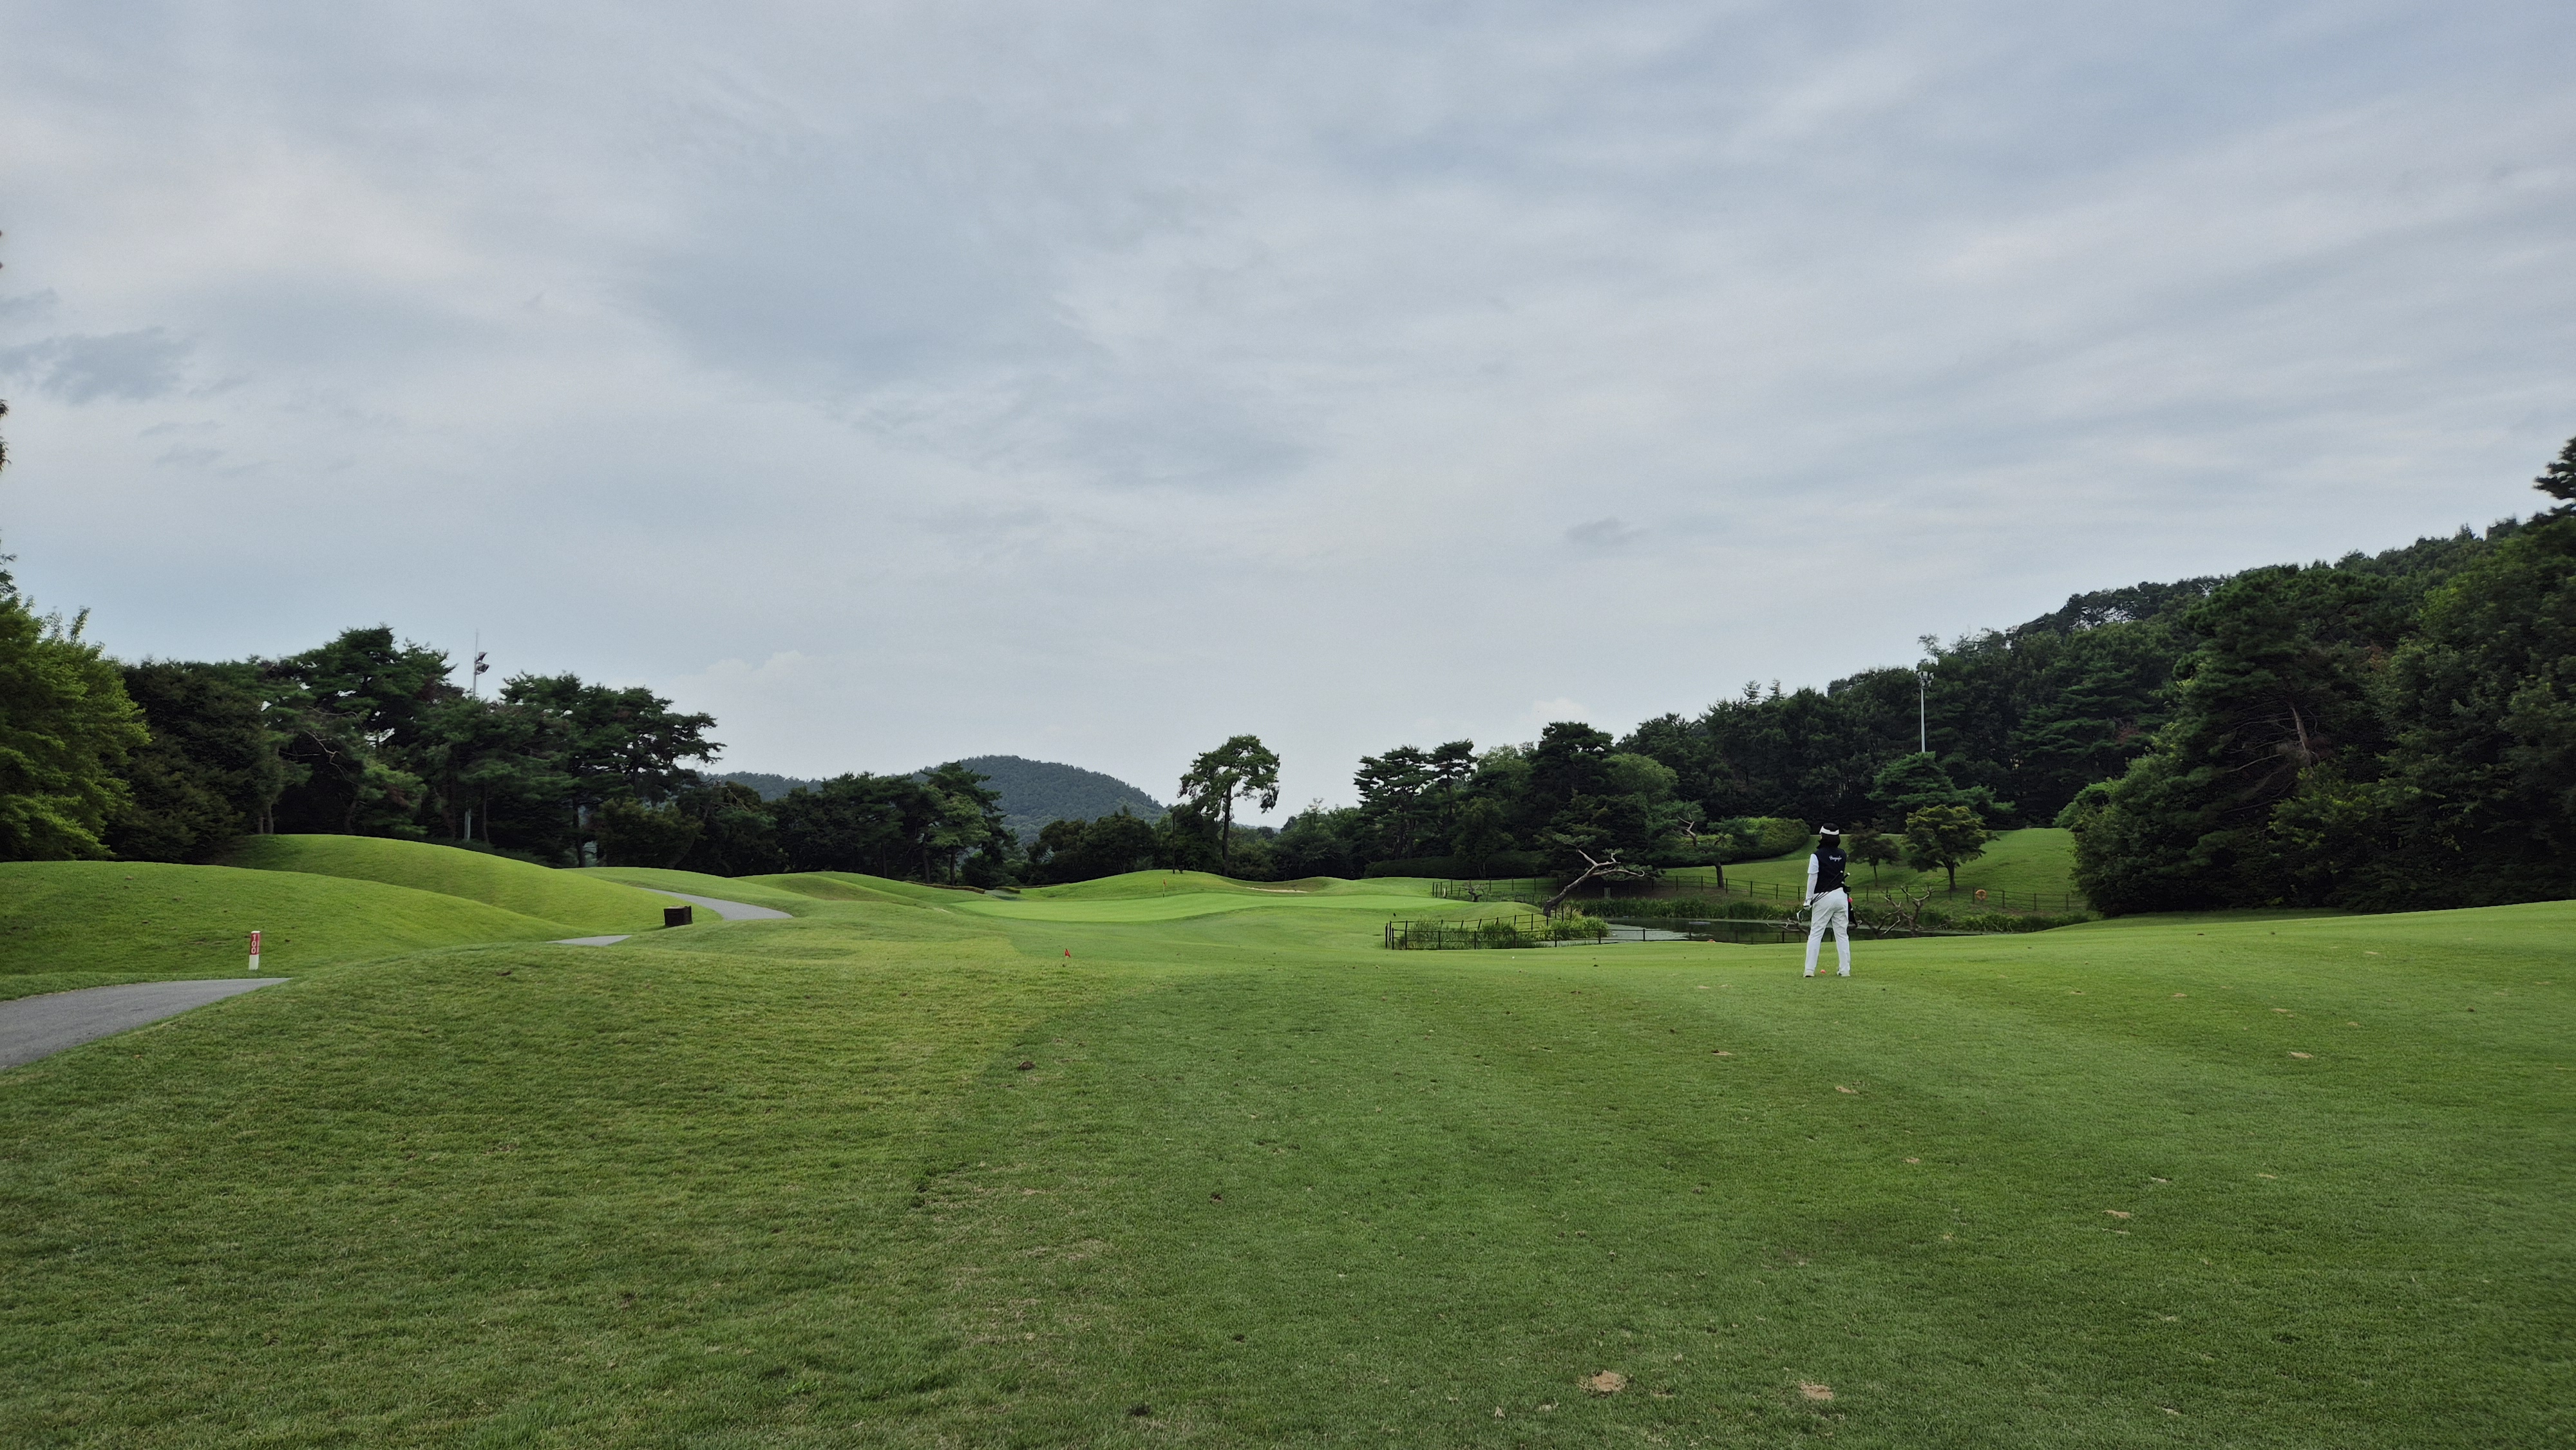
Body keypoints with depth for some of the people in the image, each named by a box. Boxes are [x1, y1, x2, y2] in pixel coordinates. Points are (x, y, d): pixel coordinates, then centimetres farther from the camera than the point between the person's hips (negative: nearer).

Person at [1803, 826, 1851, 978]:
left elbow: (1812, 879, -8)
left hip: (1823, 897, -4)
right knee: (1842, 934, 8)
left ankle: (1810, 969, -5)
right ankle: (1845, 970, 6)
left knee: (1815, 934, 0)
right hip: (1841, 895, 4)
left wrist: (1808, 900, -2)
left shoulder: (1817, 856, -8)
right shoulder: (1842, 855, 6)